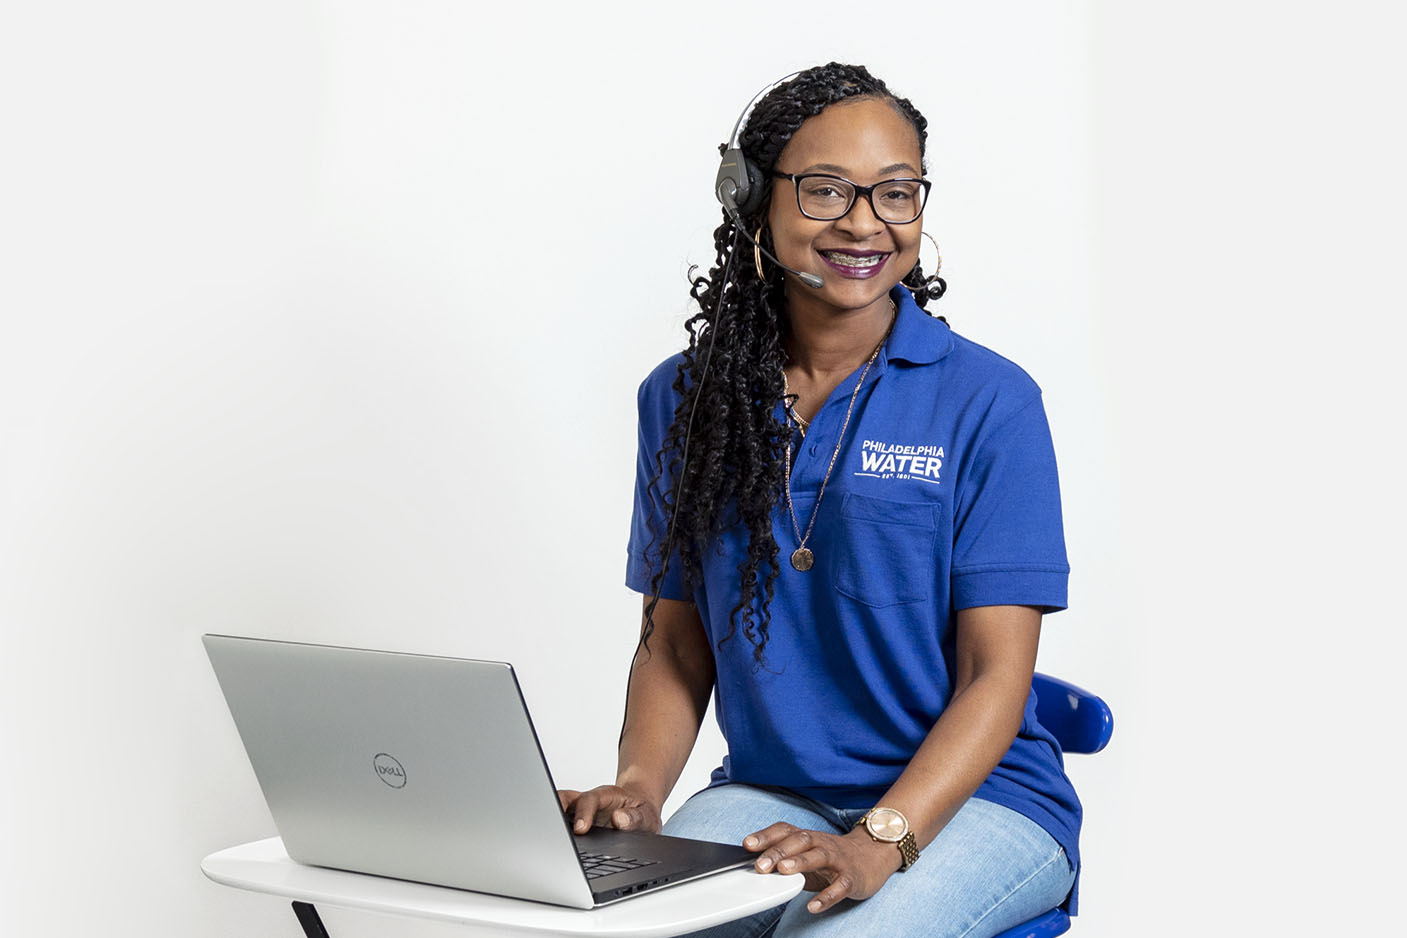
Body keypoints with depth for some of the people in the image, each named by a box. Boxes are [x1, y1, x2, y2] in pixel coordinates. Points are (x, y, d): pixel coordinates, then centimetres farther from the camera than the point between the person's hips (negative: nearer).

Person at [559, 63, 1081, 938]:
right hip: (768, 793, 3)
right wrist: (638, 790, -10)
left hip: (973, 799, -3)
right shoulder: (684, 398, 7)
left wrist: (879, 843, -23)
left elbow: (997, 674, -9)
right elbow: (675, 644, 10)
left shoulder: (989, 402, -5)